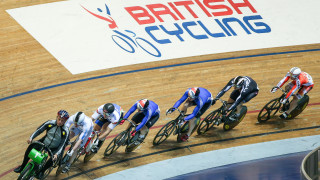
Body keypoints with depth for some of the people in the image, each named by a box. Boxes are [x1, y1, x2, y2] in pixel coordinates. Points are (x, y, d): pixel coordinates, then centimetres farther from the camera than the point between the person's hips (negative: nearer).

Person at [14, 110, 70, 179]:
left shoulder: (65, 131, -18)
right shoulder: (50, 123, -13)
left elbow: (63, 145, -22)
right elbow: (39, 130, -11)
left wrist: (57, 154, -38)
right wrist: (31, 137, -28)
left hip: (54, 148, -2)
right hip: (44, 142, 2)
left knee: (53, 158, -33)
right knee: (31, 147, -22)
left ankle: (42, 171, -4)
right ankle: (22, 167, -4)